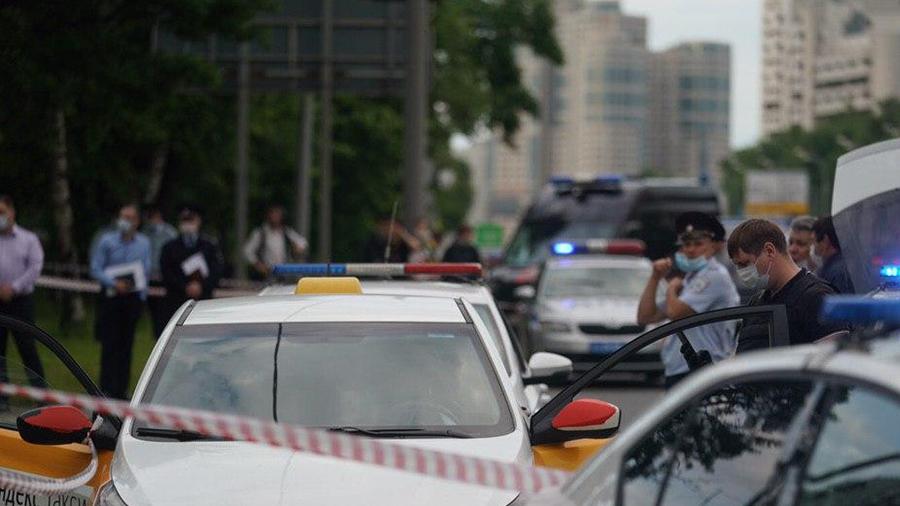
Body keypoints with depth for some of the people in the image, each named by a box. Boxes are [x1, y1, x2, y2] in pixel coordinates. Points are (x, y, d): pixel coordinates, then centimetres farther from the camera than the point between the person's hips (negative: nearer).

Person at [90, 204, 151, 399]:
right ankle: (107, 389, -8)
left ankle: (121, 390, 11)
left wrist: (141, 293, 0)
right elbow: (95, 269, -3)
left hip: (133, 297, 3)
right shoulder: (107, 241, -1)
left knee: (126, 345, 6)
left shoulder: (143, 243, 7)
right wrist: (114, 283, -16)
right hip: (110, 296, -3)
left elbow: (146, 271, 12)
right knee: (109, 344, -7)